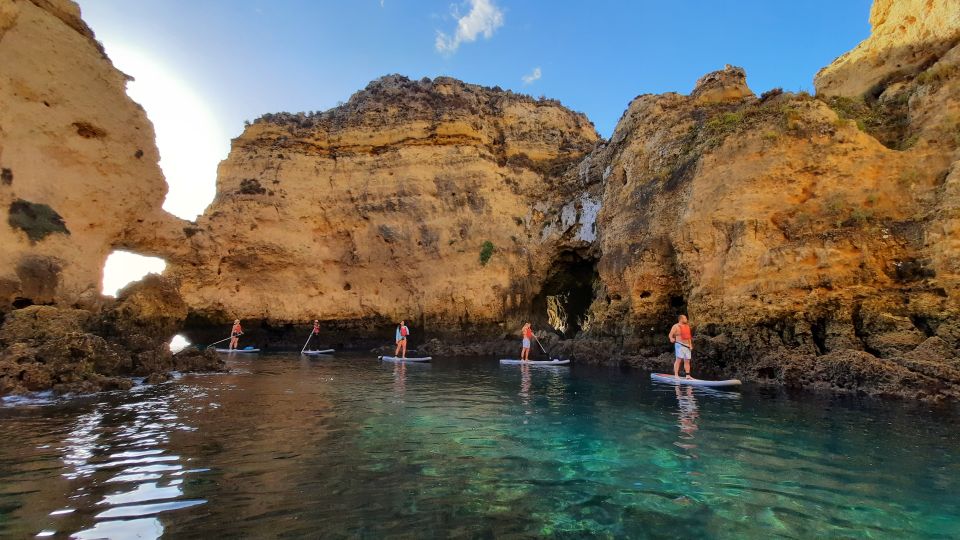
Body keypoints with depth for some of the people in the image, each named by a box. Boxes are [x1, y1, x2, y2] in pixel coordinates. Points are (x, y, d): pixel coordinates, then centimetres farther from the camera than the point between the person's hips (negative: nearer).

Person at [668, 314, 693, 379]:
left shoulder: (687, 326, 17)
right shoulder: (676, 326, -4)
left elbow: (689, 336, 21)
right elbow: (670, 335, -11)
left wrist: (690, 345, 12)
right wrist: (671, 339, -33)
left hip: (687, 345, 7)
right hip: (680, 345, -7)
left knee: (687, 361, 8)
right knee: (678, 359, -10)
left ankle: (688, 375, 14)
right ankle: (676, 375, -8)